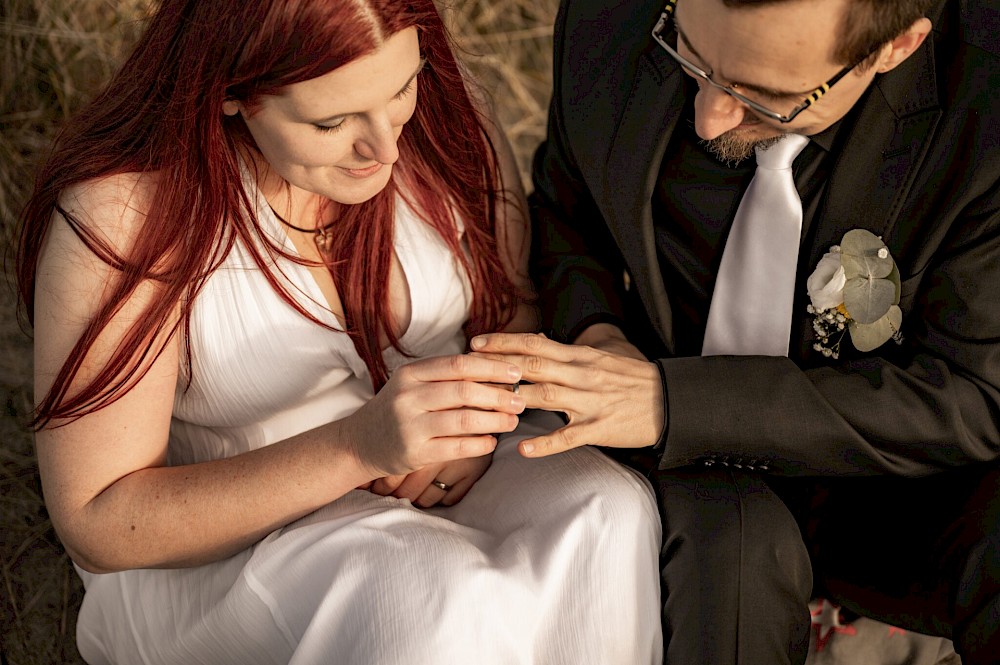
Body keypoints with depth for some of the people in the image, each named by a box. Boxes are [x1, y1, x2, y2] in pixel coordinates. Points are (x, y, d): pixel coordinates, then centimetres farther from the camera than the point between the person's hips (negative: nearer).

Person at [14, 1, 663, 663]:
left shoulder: (440, 107, -11)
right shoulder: (119, 212, -24)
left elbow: (523, 296, 6)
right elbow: (97, 525, -22)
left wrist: (475, 411, -18)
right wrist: (358, 446, -36)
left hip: (449, 485, 5)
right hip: (211, 551, -4)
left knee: (605, 517, -27)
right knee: (434, 602, -35)